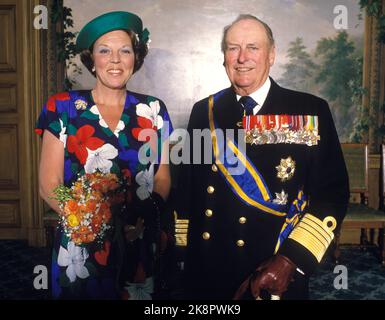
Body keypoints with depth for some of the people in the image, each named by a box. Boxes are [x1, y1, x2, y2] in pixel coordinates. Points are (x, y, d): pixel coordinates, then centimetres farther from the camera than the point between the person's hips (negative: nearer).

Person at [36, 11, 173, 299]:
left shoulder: (152, 110, 1)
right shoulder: (63, 108, -4)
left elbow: (162, 178, 5)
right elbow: (49, 185, -4)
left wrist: (146, 215, -14)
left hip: (139, 245, 2)